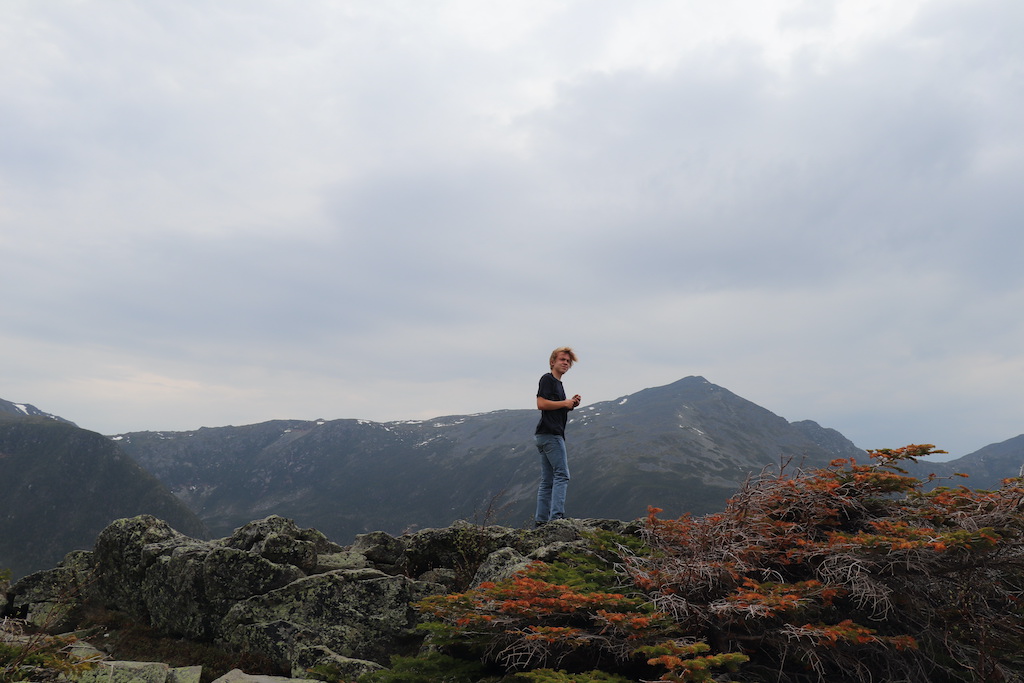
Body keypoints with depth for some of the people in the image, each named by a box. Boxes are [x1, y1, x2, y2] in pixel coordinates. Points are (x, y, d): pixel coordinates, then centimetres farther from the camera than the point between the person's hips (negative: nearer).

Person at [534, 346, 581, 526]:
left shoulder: (558, 383, 24)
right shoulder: (547, 379, -5)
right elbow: (541, 404, -18)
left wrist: (572, 404, 9)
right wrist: (565, 403, -10)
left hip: (545, 436, 10)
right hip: (550, 433, -10)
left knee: (547, 480, 8)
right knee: (562, 475, -15)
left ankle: (541, 519, 8)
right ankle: (557, 516, -21)